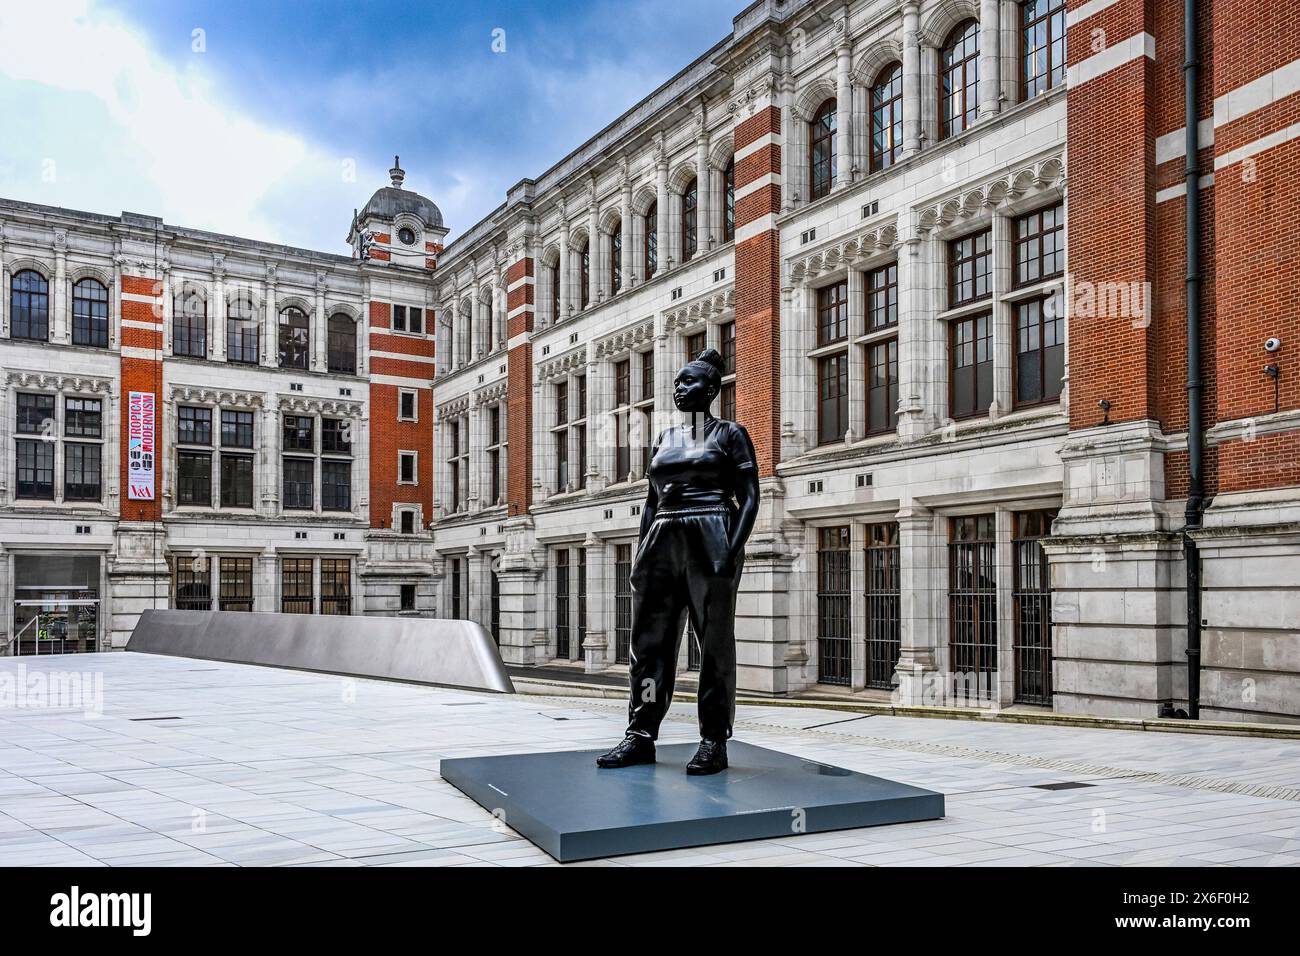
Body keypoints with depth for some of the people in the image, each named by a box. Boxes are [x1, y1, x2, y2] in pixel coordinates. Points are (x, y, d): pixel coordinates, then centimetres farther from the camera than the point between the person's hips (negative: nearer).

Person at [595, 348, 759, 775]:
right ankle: (641, 735, 10)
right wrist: (642, 551, 9)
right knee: (649, 639, 3)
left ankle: (714, 743, 5)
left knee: (715, 643, -1)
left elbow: (749, 497, -4)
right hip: (663, 544, 6)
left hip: (710, 543, -6)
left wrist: (732, 550, -16)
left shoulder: (730, 434, 3)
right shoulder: (664, 439, 18)